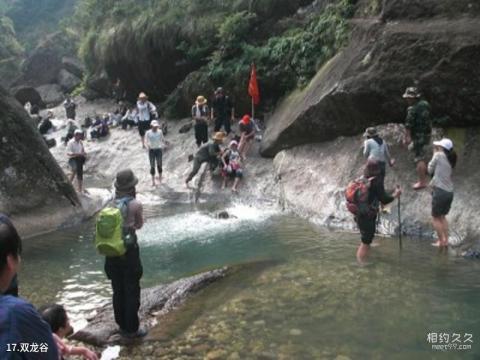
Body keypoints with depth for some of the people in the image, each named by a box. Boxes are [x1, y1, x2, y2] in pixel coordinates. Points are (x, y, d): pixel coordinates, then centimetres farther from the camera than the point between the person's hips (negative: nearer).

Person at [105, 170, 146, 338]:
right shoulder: (136, 205, -13)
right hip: (128, 250, -5)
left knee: (118, 291, 17)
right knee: (132, 291, 7)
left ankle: (122, 326, 29)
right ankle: (132, 328, 15)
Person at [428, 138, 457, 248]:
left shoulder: (438, 155, -9)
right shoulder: (450, 160, 12)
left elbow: (430, 170, 1)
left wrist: (434, 154, 8)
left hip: (440, 191, -7)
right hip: (449, 192, 7)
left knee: (435, 218, 5)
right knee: (442, 216, 21)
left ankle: (441, 241, 6)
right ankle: (446, 240, 21)